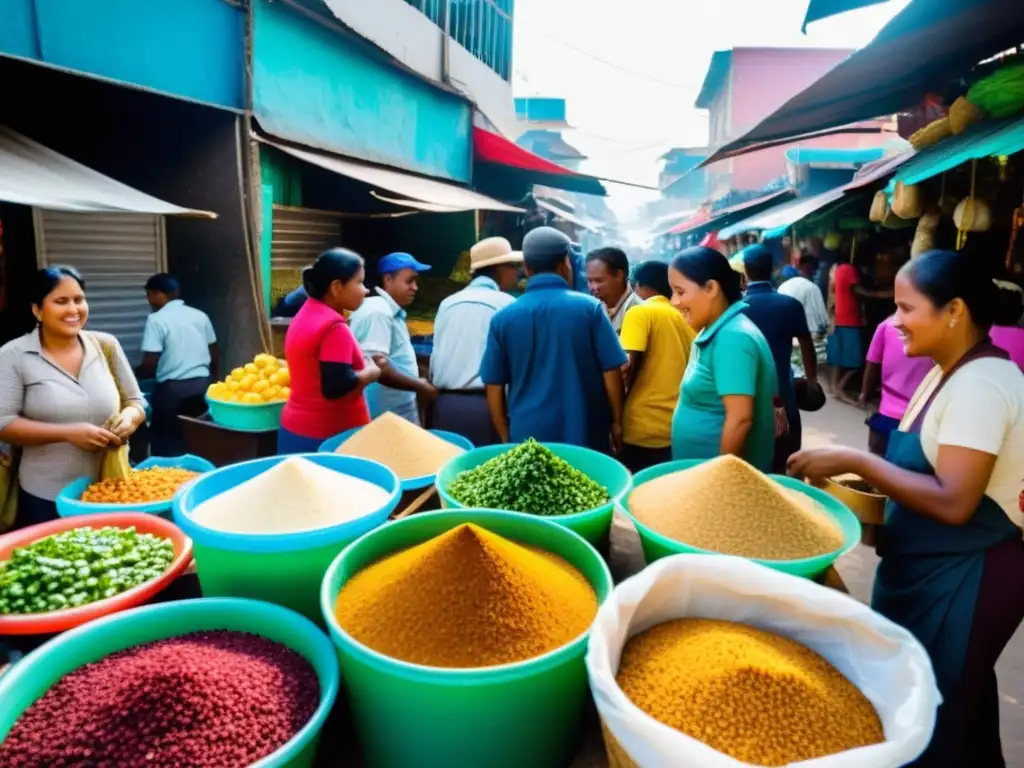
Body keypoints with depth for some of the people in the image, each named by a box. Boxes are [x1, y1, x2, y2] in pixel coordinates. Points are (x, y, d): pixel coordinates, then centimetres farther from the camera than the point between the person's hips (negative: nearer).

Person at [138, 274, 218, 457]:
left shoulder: (156, 319, -7)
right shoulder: (200, 316, 9)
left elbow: (150, 365, -9)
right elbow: (214, 357, 13)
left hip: (173, 389, -5)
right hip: (203, 386, 5)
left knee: (167, 444, 6)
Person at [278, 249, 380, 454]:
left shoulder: (305, 315, 10)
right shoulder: (335, 328, -20)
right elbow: (336, 387, -26)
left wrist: (361, 364, 11)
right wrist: (370, 372, -11)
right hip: (326, 436, -9)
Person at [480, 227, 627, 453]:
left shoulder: (503, 318, -1)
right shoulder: (589, 308, -5)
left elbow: (494, 386, 1)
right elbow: (611, 372, -5)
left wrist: (506, 438, 12)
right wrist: (617, 422, 8)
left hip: (528, 437, 1)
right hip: (584, 434, -1)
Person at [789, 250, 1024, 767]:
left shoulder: (980, 384, -23)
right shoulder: (948, 372, 7)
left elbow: (953, 501, -29)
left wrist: (855, 462, -26)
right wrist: (867, 473, 2)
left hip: (962, 579, -9)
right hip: (927, 568, 9)